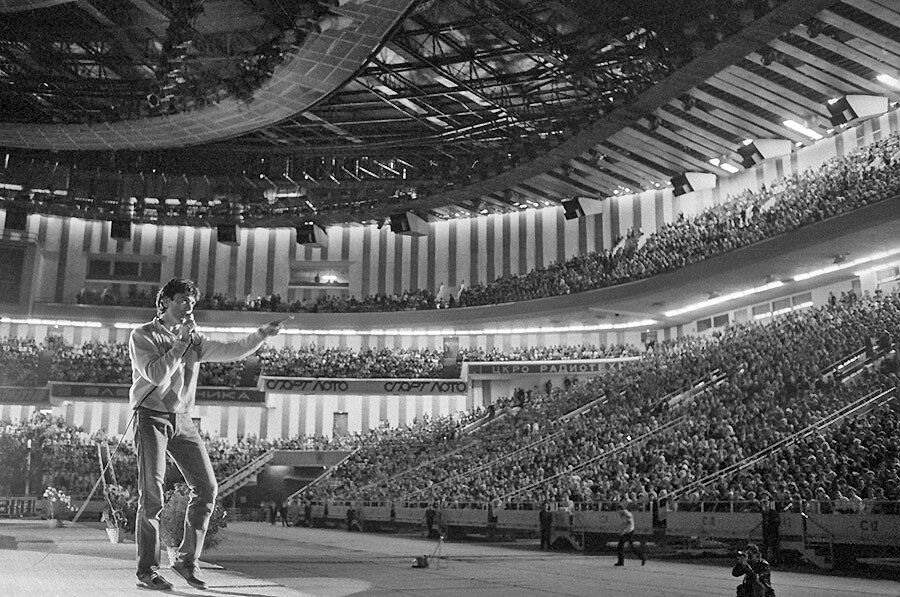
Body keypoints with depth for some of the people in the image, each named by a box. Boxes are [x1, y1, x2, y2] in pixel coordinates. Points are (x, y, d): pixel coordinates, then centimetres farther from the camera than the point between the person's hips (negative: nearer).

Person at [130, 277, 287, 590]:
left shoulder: (194, 339, 15)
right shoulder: (142, 336, -1)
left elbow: (232, 350, 4)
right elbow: (156, 375, -16)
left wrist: (263, 333, -9)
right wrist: (181, 342, -11)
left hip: (182, 420, 6)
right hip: (151, 417, -5)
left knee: (206, 487, -3)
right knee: (152, 494, -10)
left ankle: (187, 559, 8)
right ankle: (147, 571, -2)